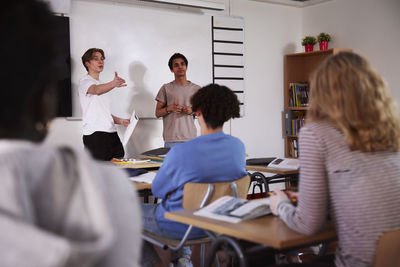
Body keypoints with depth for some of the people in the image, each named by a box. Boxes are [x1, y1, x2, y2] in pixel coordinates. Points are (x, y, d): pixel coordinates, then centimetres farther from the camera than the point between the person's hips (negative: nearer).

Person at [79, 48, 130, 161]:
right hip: (95, 134, -8)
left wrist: (121, 121, 13)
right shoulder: (85, 81, -1)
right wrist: (113, 84, -45)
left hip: (111, 132, 8)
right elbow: (96, 90, -26)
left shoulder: (101, 85, 25)